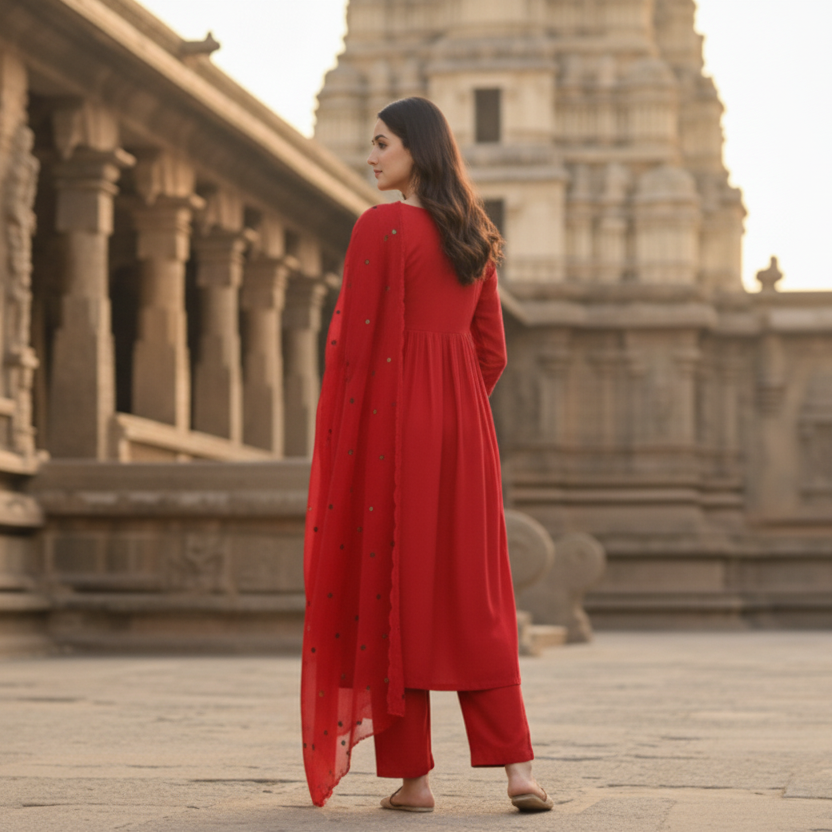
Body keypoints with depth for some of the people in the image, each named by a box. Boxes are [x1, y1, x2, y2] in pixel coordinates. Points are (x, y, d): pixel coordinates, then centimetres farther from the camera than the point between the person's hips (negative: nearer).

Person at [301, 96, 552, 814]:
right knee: (473, 597, 8)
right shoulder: (475, 236, 12)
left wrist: (335, 448, -5)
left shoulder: (381, 226, -10)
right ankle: (518, 767, 0)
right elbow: (491, 352, 14)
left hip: (388, 417, -6)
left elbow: (353, 341, -11)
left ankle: (412, 775, 2)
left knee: (391, 590, 1)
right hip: (463, 425, 6)